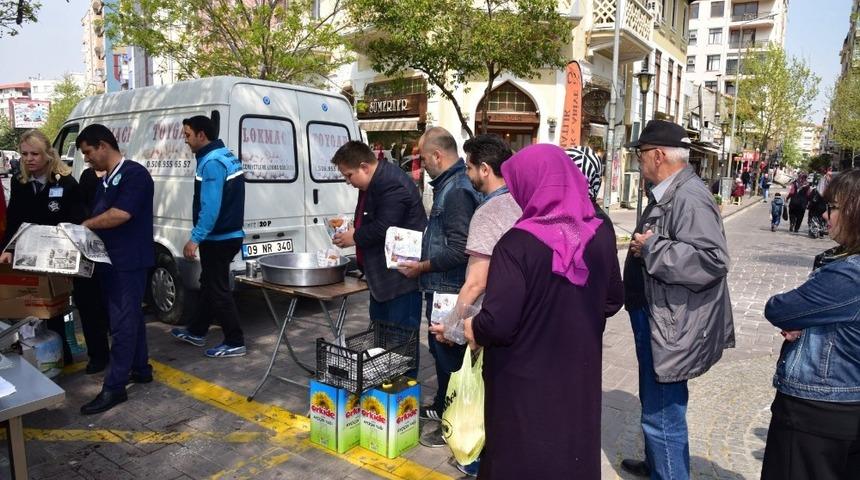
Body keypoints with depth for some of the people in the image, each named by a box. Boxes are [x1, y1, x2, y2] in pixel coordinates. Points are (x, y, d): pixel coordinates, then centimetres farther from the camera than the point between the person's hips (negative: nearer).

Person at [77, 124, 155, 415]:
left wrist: (84, 226, -9)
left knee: (122, 322, -5)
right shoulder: (106, 181, 16)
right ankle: (140, 369, 26)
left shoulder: (134, 174, -12)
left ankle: (114, 387, 0)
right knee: (130, 317, 15)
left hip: (129, 262, -9)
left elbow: (120, 214, -21)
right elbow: (101, 219, 15)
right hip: (111, 261, 9)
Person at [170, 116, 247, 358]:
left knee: (218, 290, -1)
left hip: (219, 238, -10)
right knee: (208, 284, 20)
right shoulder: (225, 156, 13)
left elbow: (211, 207, -27)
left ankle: (235, 343, 7)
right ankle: (196, 332, 35)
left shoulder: (212, 162, -19)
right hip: (227, 235, 10)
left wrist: (195, 239, -25)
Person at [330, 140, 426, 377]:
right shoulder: (374, 181, 11)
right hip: (383, 271, 11)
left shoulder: (393, 185, -23)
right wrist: (352, 228, 6)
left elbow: (383, 229, -27)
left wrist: (354, 238, -12)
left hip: (402, 272, -11)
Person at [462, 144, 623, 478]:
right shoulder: (601, 234, -5)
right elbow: (613, 300, 7)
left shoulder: (517, 243, -23)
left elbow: (498, 322, -25)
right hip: (580, 374, 5)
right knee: (573, 450, 24)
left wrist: (473, 330, -4)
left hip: (526, 380, -5)